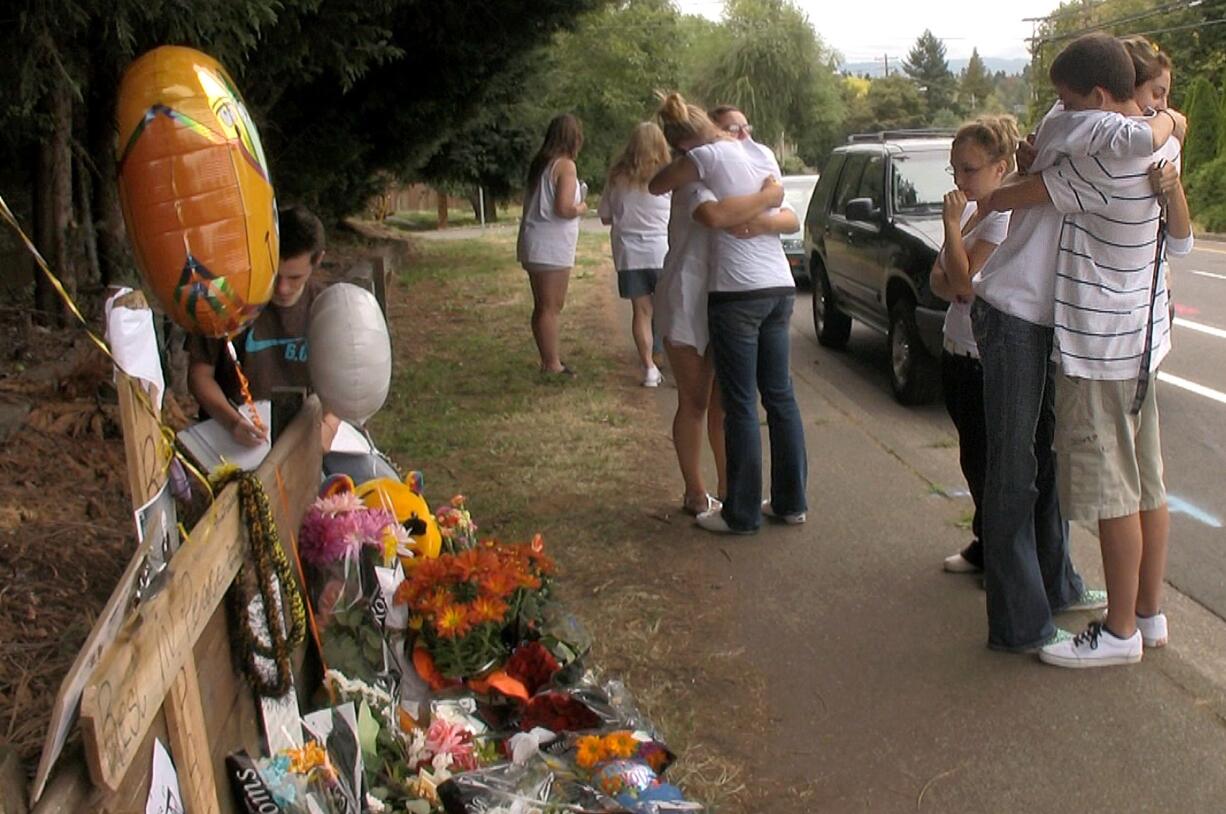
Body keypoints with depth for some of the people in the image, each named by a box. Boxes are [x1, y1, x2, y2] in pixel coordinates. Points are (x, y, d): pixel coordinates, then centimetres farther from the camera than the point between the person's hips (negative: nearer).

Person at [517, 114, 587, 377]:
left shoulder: (540, 163, 13)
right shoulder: (565, 165, -12)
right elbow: (564, 208, -21)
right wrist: (581, 208, -1)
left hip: (536, 245, 9)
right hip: (552, 246, -9)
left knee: (544, 306, 15)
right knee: (550, 307, -4)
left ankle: (550, 360, 24)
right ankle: (552, 365, 1)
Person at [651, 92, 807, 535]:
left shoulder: (709, 155, -7)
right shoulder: (752, 157, 18)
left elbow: (657, 186, 4)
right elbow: (791, 218, 19)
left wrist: (679, 167, 22)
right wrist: (764, 221, 0)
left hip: (738, 292, -8)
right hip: (780, 288, 8)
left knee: (740, 405, -1)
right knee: (780, 397, 13)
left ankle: (742, 513, 6)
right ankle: (791, 501, 21)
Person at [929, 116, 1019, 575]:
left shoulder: (1005, 217, -17)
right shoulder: (969, 209, 11)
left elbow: (964, 280, -22)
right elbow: (938, 279, 10)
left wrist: (952, 224, -13)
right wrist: (954, 286, -12)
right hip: (958, 350, 9)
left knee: (989, 462, -1)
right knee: (973, 459, 16)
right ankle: (984, 543, 29)